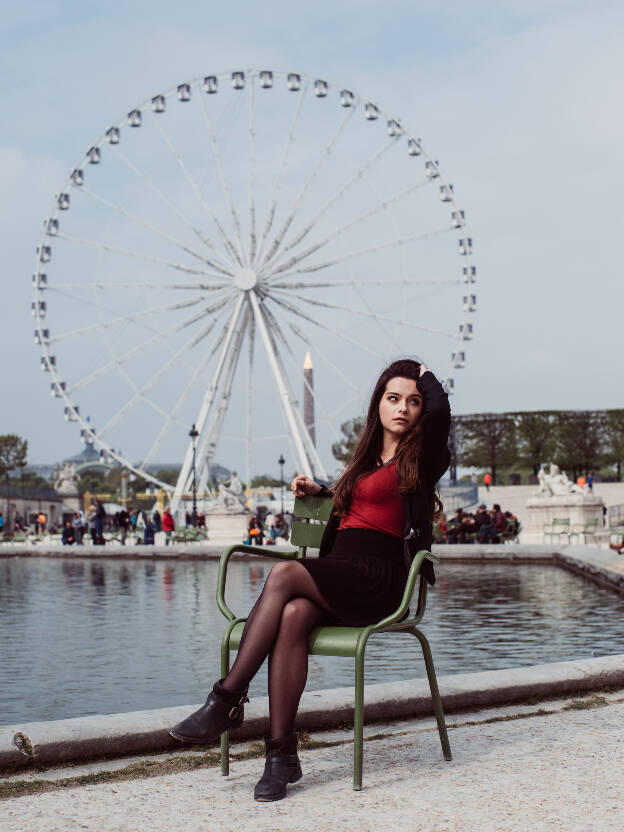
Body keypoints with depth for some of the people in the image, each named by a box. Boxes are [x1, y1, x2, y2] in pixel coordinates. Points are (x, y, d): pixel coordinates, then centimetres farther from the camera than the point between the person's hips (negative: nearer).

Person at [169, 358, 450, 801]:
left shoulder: (420, 459, 3)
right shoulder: (369, 459, 24)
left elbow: (440, 409, -17)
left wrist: (426, 375, 3)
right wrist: (319, 491, 27)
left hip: (378, 580, -6)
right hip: (337, 580, 6)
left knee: (284, 574, -30)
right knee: (292, 616, -29)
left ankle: (228, 699, -28)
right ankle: (282, 754, -32)